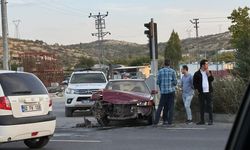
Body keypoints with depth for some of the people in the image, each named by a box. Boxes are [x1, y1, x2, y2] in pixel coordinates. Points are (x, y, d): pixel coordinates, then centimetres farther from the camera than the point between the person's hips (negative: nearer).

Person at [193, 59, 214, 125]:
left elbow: (212, 79, -2)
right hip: (201, 92, -1)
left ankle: (210, 120, 2)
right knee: (201, 106, 4)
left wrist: (208, 73, -9)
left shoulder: (209, 72, 11)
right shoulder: (197, 73, 1)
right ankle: (202, 120, 11)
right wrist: (197, 89, -3)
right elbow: (194, 82, 5)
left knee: (209, 106, -1)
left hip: (208, 92, 2)